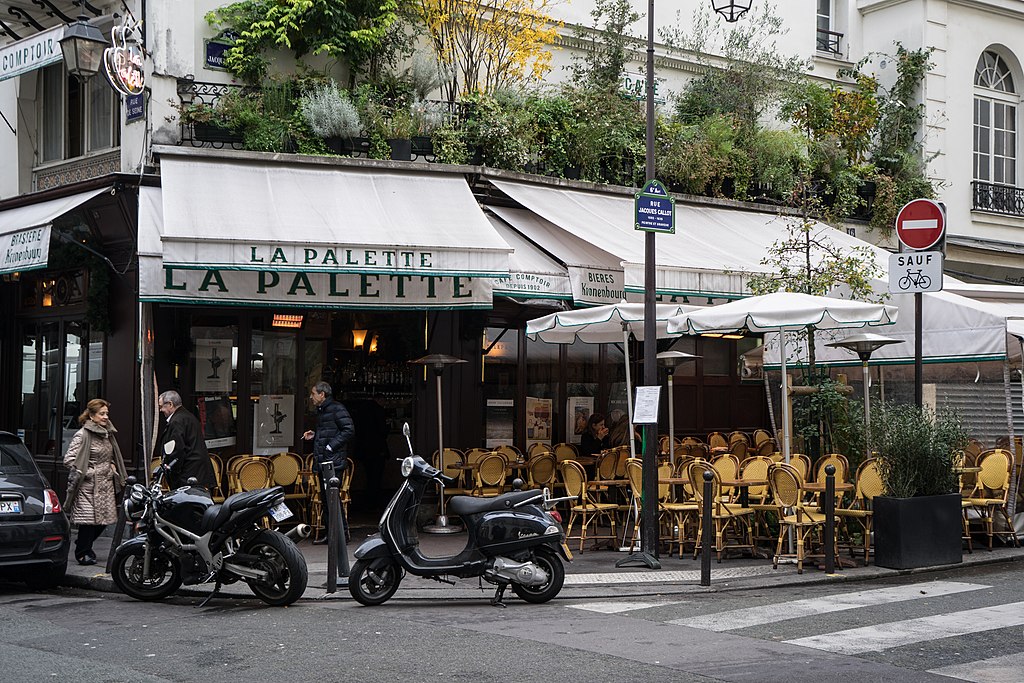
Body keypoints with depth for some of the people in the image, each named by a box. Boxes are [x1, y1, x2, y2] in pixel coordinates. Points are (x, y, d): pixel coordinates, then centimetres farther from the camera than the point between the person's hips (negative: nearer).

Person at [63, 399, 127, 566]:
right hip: (88, 485, -7)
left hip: (106, 484, 7)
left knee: (104, 519, 7)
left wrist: (112, 467, 12)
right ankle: (83, 553, 8)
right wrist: (85, 472, -12)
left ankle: (83, 544, 29)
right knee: (89, 520, -7)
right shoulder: (82, 435, -10)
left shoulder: (108, 434, 14)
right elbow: (69, 459, -12)